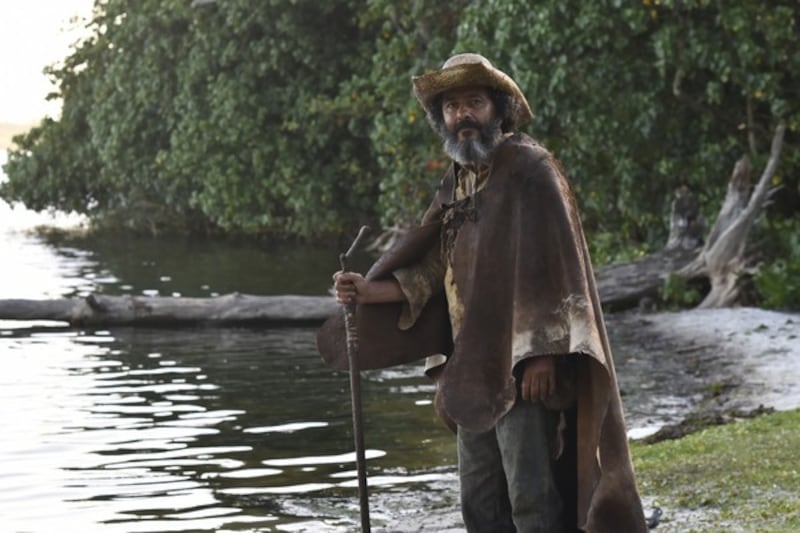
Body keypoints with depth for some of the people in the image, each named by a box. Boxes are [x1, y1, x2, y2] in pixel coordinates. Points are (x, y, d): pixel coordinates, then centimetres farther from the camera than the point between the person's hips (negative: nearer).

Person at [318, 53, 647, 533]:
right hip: (473, 369, 8)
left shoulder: (530, 168, -9)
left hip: (524, 366, -8)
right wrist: (370, 291, 1)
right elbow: (432, 273, 15)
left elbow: (553, 266, -16)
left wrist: (542, 353, -21)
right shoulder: (457, 183, 15)